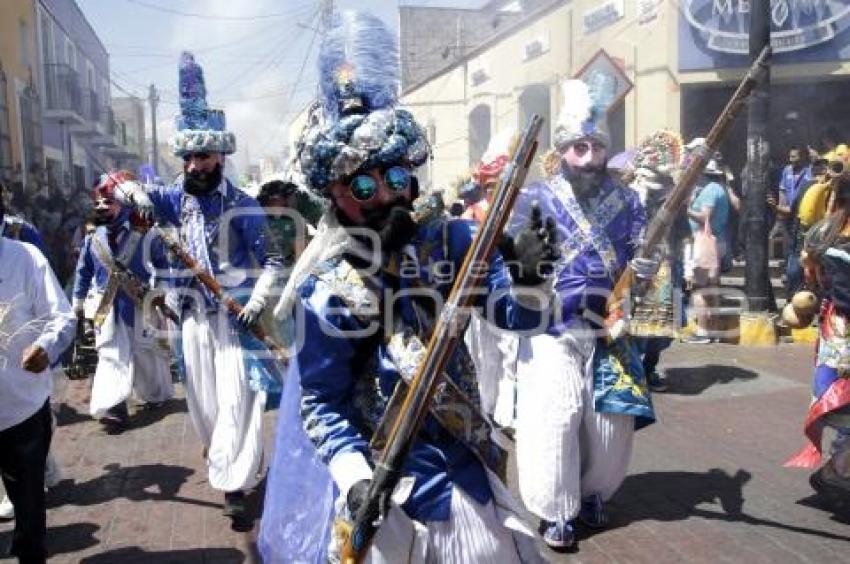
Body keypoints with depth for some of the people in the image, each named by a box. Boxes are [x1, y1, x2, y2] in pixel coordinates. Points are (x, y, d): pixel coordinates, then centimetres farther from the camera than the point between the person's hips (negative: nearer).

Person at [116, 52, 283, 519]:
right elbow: (117, 186, 7)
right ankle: (218, 453, 41)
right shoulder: (178, 197, 5)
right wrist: (134, 192, -18)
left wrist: (257, 303, -23)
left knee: (236, 396, -7)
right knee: (201, 394, 18)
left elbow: (272, 261, -9)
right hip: (194, 315, 6)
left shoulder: (242, 206, -9)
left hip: (234, 316, -5)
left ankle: (233, 481, -1)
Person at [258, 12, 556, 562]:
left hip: (466, 460, 4)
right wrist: (353, 476, -23)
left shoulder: (451, 238, -5)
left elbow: (516, 317, -6)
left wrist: (528, 277, -28)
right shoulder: (328, 290, -14)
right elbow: (321, 402, -9)